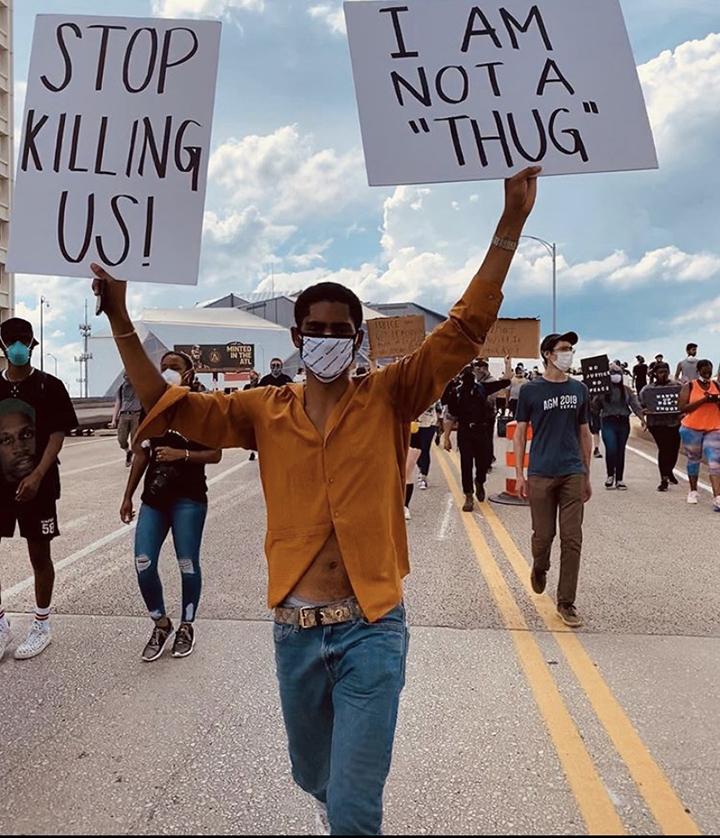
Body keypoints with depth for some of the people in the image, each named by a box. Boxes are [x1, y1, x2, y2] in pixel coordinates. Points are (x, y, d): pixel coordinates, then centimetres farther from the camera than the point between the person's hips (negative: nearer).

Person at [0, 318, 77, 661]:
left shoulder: (49, 387, -4)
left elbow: (57, 434, -9)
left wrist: (37, 476, -19)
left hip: (36, 485, -3)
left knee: (39, 555, 7)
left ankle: (42, 625, 22)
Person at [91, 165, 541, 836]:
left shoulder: (389, 399, -4)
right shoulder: (266, 412, 3)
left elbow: (465, 330, -10)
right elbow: (171, 406, 4)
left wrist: (509, 225, -17)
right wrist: (121, 322, -5)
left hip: (371, 630, -3)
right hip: (294, 630, 4)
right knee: (314, 775, 28)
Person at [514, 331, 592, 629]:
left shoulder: (579, 390, 9)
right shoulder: (531, 391, 1)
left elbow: (584, 434, 14)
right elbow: (520, 433, 3)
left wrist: (587, 476, 13)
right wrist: (520, 475, -2)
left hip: (573, 474, 2)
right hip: (541, 475, -2)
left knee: (572, 539, 1)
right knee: (543, 534, 5)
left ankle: (566, 603, 12)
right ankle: (539, 569, 39)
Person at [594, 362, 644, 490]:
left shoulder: (626, 390, 9)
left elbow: (635, 404, 3)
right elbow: (595, 407, -2)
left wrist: (642, 417, -10)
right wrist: (595, 400, -22)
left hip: (623, 422, 3)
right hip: (608, 422, -3)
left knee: (621, 451, 6)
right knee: (611, 449, -15)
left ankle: (619, 479, 15)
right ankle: (610, 475, 8)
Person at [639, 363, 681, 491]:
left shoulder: (677, 386, 7)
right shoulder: (647, 389, 6)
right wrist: (643, 410, -10)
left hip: (674, 423, 2)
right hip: (656, 423, -2)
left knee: (674, 449, 4)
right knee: (663, 449, -11)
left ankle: (669, 471, 35)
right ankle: (664, 480, -3)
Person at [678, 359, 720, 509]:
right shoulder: (689, 387, -1)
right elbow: (683, 408, -11)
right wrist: (703, 400, -18)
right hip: (692, 429, -1)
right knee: (693, 460, 13)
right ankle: (693, 491, 30)